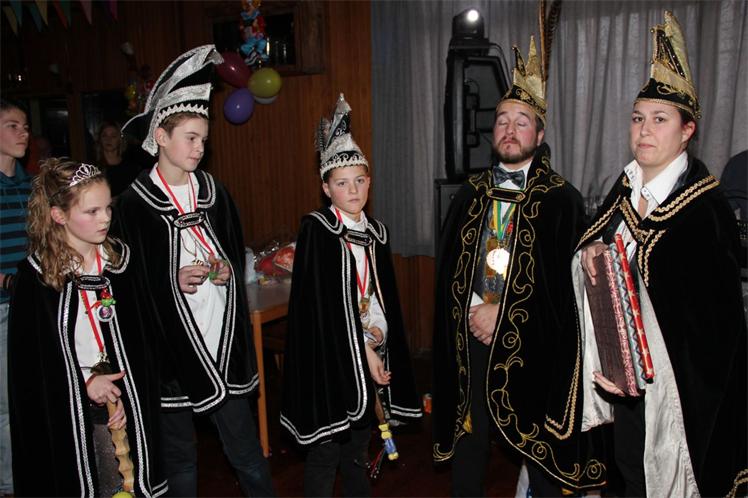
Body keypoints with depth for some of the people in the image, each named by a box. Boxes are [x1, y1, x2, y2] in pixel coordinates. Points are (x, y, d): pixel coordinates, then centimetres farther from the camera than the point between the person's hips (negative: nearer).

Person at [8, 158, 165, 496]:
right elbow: (26, 357, -5)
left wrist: (126, 395, -7)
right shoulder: (36, 274, -9)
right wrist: (85, 382, -11)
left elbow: (144, 338, -1)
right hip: (65, 410, -2)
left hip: (122, 393, 2)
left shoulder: (120, 260, -2)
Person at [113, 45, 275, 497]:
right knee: (180, 462, 14)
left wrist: (228, 270, -4)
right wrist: (173, 280, -19)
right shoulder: (135, 202, -8)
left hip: (224, 342, 3)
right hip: (169, 346, -3)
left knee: (247, 451, 13)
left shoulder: (213, 192, 5)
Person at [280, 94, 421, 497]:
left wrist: (381, 351, 6)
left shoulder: (375, 231, 8)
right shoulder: (316, 229, -11)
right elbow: (323, 304, -16)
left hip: (372, 352, 6)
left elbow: (386, 297, 12)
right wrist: (362, 353, -15)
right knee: (326, 448, 5)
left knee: (358, 447, 18)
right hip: (330, 356, -6)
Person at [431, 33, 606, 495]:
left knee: (541, 448, 13)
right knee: (469, 443, 15)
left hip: (533, 344, -3)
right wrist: (474, 311, -8)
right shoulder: (471, 193, 6)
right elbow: (448, 266, 5)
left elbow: (564, 282, -9)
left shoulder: (562, 199, -5)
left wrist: (504, 314, -13)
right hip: (471, 340, 3)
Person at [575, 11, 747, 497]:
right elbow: (600, 240, 15)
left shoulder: (704, 206, -18)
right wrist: (591, 250, -10)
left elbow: (708, 313, -18)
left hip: (671, 378, -6)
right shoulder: (625, 187, 2)